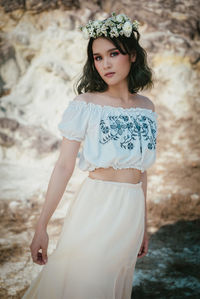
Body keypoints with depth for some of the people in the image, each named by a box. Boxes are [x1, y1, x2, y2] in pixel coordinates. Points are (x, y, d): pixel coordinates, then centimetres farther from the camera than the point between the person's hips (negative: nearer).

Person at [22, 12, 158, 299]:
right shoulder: (85, 104, -6)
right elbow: (64, 167, -9)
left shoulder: (147, 107, 8)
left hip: (132, 213, 4)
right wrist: (41, 226, -11)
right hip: (95, 209, -4)